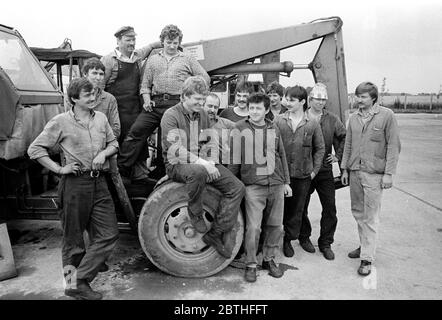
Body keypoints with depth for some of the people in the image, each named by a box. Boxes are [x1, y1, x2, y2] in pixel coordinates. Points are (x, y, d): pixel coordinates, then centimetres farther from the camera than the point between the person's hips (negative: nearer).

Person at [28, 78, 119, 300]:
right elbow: (35, 149, -2)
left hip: (99, 183, 5)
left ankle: (78, 281, 11)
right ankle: (73, 283, 24)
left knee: (108, 235, 1)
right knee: (73, 238, 7)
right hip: (74, 184, -5)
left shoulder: (100, 118, 10)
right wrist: (59, 169, -9)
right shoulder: (61, 122, -4)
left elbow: (114, 143, 19)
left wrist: (104, 153, -2)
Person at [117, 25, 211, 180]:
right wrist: (147, 100, -1)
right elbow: (145, 84, 17)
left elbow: (205, 79, 12)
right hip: (155, 103, 2)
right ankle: (121, 168, -5)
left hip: (177, 104, -2)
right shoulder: (153, 60, 19)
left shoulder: (188, 59, 13)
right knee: (136, 131, -10)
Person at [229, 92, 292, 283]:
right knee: (253, 227, -5)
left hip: (276, 184, 4)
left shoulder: (274, 130, 14)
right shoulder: (239, 128, 2)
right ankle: (251, 264, 12)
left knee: (275, 225, 9)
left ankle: (269, 259, 27)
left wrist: (286, 181, 16)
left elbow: (282, 156, 18)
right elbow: (234, 159, 1)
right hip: (253, 185, -4)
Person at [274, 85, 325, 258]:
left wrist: (314, 169, 3)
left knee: (296, 210, 11)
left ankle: (288, 240, 29)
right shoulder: (278, 120, 0)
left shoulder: (313, 124, 1)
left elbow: (320, 148, 8)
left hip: (302, 175, 1)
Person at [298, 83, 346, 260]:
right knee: (301, 206, 9)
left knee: (330, 208, 2)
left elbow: (344, 137, 17)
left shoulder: (332, 120, 5)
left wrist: (338, 155, 10)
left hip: (325, 170, 3)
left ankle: (325, 243, 18)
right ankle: (304, 237, 30)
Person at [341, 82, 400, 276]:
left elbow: (393, 146, -6)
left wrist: (389, 173, -11)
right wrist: (345, 169, 11)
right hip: (355, 172, 5)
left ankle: (367, 258, 6)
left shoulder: (386, 116, -5)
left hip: (374, 174, -5)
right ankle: (365, 245, 31)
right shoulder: (353, 118, 10)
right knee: (357, 212, 13)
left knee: (370, 217, -2)